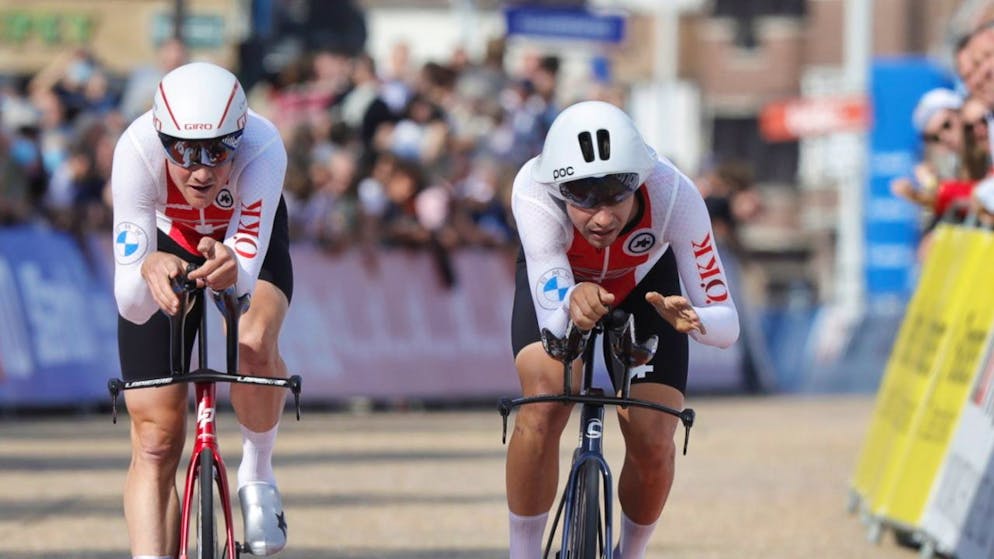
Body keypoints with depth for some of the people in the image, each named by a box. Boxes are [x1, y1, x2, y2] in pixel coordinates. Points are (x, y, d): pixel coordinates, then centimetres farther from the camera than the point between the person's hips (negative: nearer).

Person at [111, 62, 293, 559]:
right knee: (155, 443, -7)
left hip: (245, 239, 0)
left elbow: (247, 278, -45)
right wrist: (149, 270, -63)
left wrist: (233, 269, -68)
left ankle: (256, 472, -5)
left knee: (254, 344, -33)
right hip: (166, 243, 0)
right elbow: (130, 305, -41)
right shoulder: (137, 151, -39)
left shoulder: (263, 150, -40)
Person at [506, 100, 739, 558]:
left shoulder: (673, 195, -39)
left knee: (653, 446, -10)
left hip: (643, 284, 1)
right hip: (558, 279, -1)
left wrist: (692, 320, -57)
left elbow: (727, 325, -34)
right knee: (543, 412, -25)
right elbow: (553, 322, -47)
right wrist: (573, 303, -70)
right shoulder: (535, 192, -42)